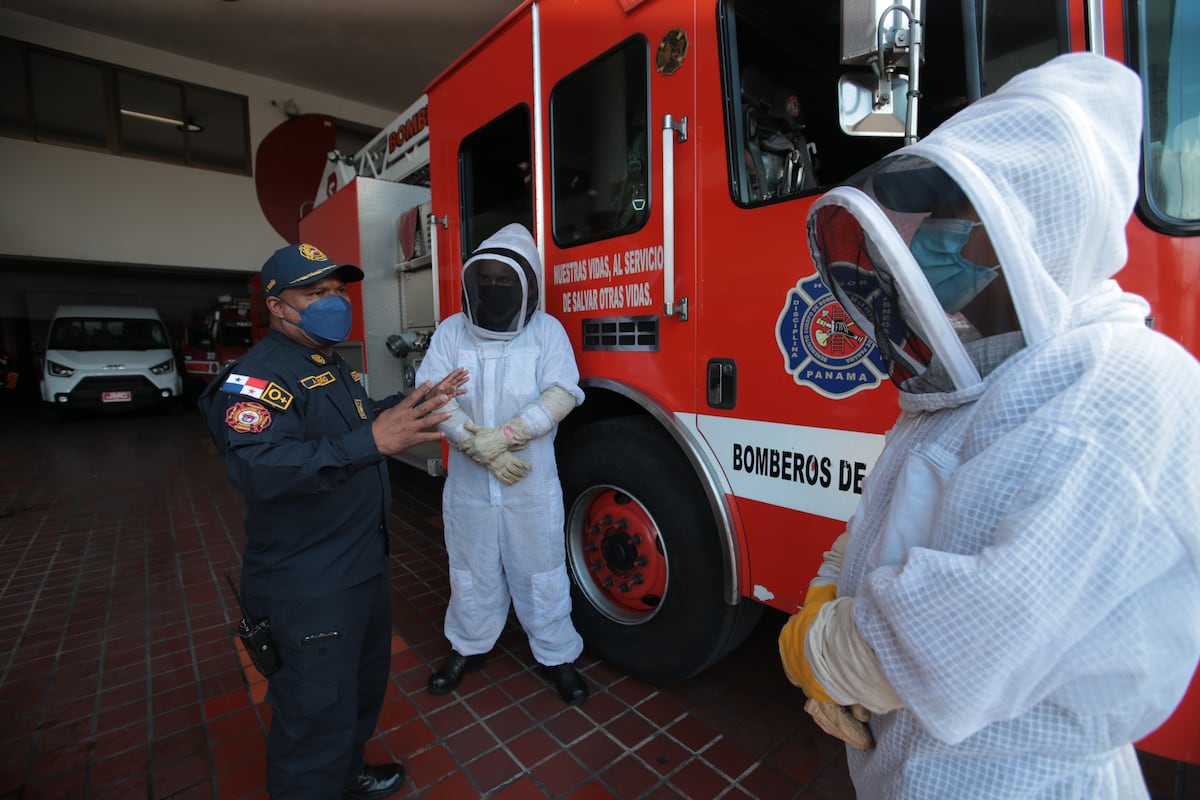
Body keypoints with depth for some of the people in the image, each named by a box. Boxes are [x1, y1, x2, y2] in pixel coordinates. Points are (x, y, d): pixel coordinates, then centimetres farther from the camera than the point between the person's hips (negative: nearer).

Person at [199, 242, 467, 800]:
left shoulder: (333, 367, 11)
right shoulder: (259, 375, -21)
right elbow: (257, 467, -36)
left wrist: (418, 402, 13)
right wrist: (372, 442, -44)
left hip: (363, 563, 10)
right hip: (309, 585, -10)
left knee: (365, 678, 27)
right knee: (317, 711, 5)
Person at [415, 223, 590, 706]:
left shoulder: (547, 330, -4)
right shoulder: (451, 331, 0)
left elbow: (562, 394, -14)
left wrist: (504, 435, -24)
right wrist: (482, 450, -20)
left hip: (533, 482, -1)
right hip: (468, 481, 2)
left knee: (540, 571, 12)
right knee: (472, 569, 18)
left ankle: (557, 655, 32)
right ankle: (469, 647, 42)